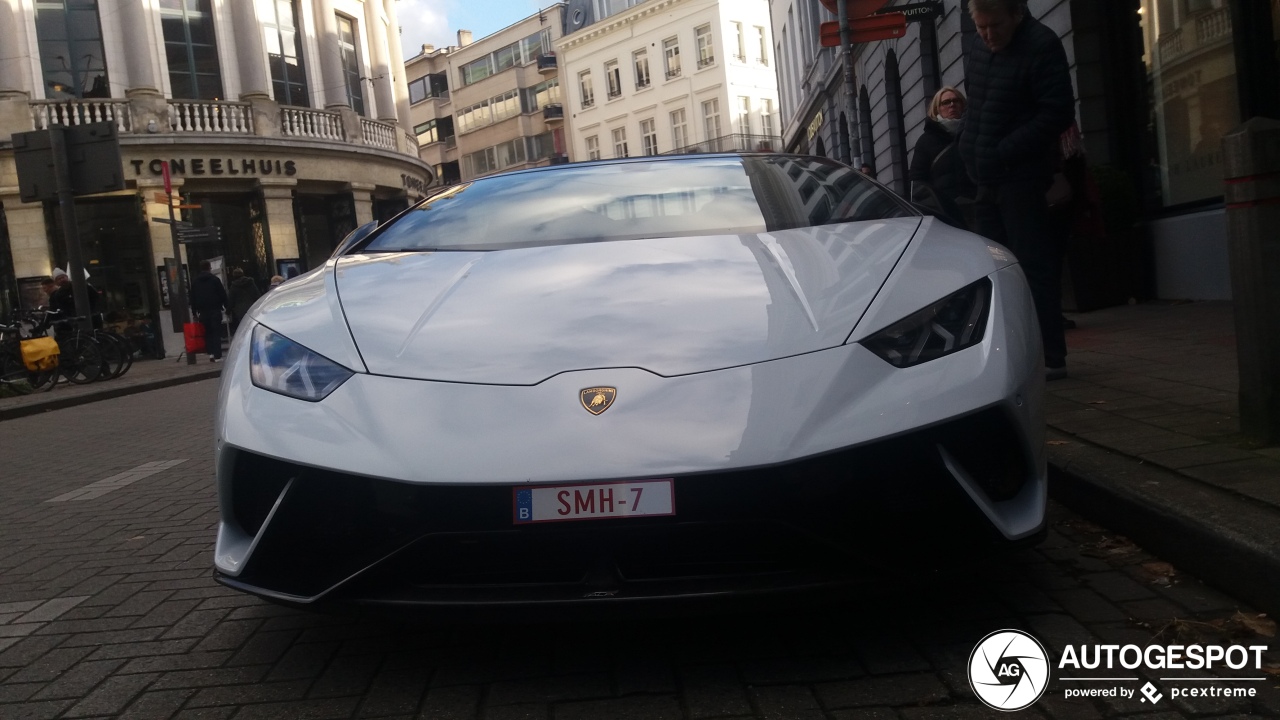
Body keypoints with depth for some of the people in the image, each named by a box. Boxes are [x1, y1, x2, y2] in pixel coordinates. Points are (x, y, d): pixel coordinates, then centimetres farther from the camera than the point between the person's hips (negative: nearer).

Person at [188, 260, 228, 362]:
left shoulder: (195, 281, 9)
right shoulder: (214, 279, -2)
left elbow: (192, 297, 10)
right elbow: (222, 293, -4)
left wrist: (194, 311, 14)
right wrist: (225, 305, 4)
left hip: (202, 311, 3)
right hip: (215, 309, -3)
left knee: (207, 332, 11)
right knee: (216, 332, -3)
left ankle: (210, 352, 2)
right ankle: (217, 355, -8)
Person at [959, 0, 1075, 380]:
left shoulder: (1042, 46, -11)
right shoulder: (974, 46, 9)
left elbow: (1058, 113, -16)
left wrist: (1004, 152, -18)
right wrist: (972, 150, 9)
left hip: (1021, 177, -7)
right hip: (984, 178, 7)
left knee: (1034, 267, -6)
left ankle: (1050, 357, 0)